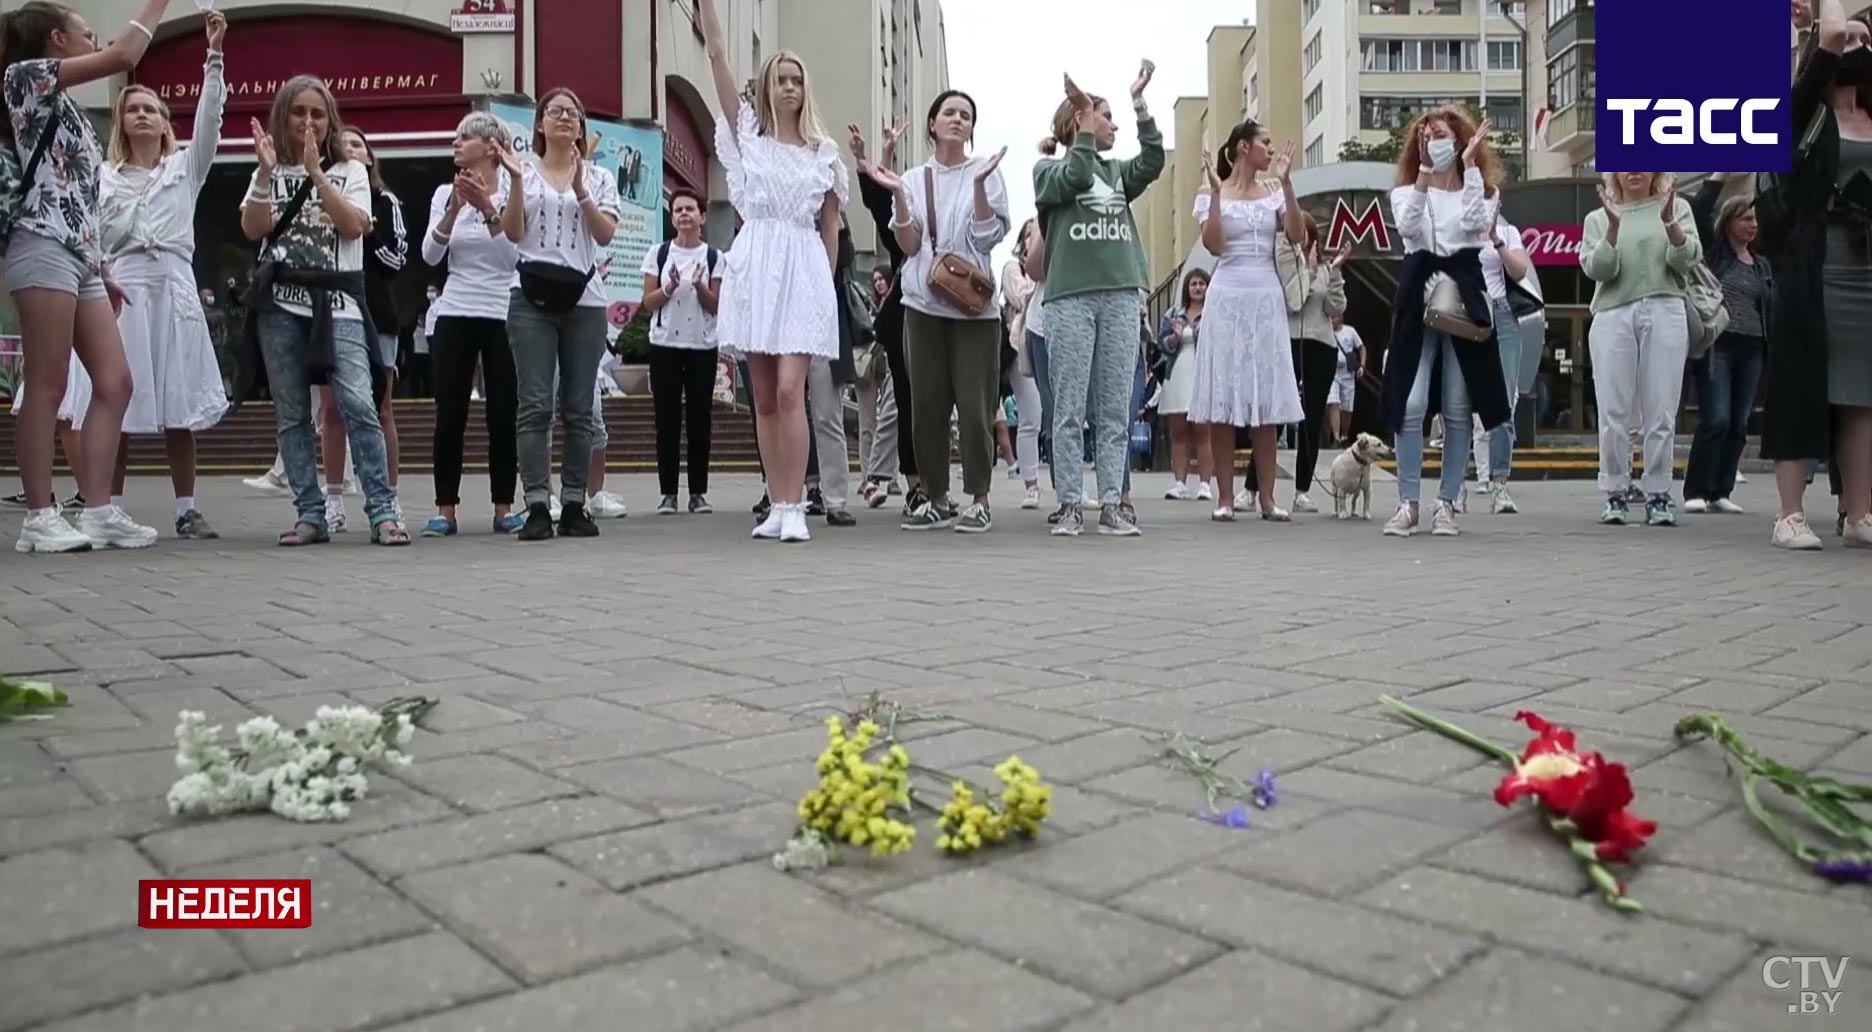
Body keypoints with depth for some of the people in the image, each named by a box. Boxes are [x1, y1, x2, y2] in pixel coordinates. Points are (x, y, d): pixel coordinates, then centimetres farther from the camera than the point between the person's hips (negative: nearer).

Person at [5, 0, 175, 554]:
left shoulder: (67, 109, 27)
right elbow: (123, 56, -7)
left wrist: (103, 270, 19)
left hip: (80, 255, 9)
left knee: (115, 384, 1)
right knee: (48, 385, -9)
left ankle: (98, 512, 1)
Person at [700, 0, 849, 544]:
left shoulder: (823, 151, 12)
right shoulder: (747, 133, 11)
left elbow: (830, 227, 14)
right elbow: (717, 56, 5)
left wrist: (827, 283, 9)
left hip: (805, 272, -1)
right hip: (755, 267, 1)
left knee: (789, 390, -14)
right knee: (764, 399, 2)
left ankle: (794, 508, -14)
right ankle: (777, 506, 8)